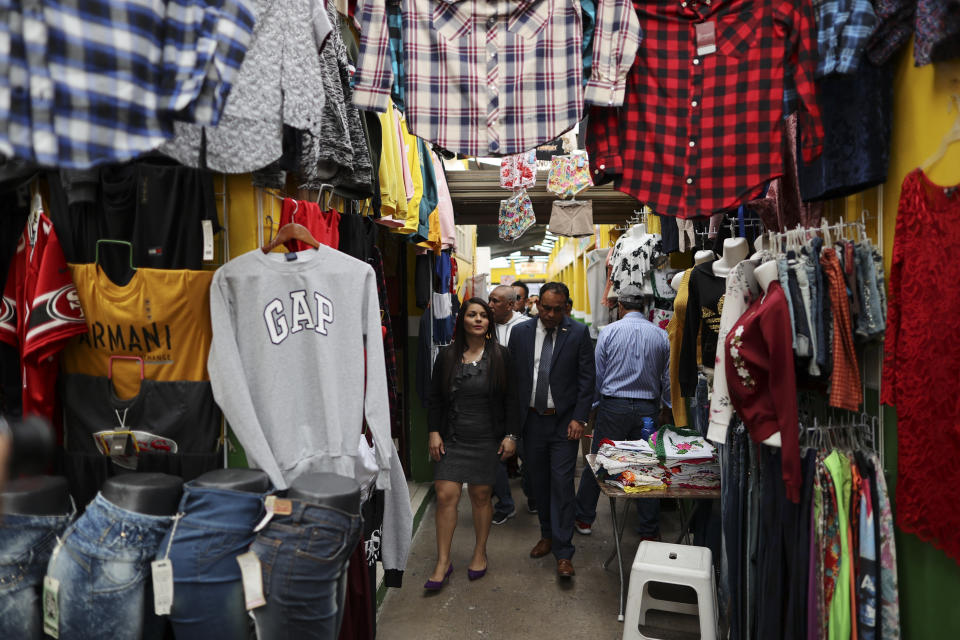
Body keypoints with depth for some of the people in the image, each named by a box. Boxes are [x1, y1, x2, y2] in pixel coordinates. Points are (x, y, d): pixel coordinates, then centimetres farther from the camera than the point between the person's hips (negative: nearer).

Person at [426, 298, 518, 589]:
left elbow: (511, 399, 1)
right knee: (445, 496, -3)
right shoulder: (447, 356, 4)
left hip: (487, 440, -1)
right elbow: (435, 399, 8)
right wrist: (434, 432, -1)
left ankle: (480, 553, 28)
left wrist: (510, 436, -4)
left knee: (481, 496, 8)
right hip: (452, 439, 1)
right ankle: (443, 562, 10)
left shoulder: (500, 356, 0)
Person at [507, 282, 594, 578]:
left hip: (564, 422, -3)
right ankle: (547, 535, 33)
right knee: (538, 482, 14)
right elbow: (512, 377, 5)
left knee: (562, 484, -3)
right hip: (531, 420, 3)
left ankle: (563, 553, 6)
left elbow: (586, 379, -3)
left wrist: (579, 418, -10)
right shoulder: (520, 332, 1)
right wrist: (513, 420, 2)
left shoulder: (578, 333, -5)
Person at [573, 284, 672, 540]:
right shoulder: (661, 335, 2)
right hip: (648, 408, 2)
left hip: (613, 406, -2)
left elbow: (597, 373, -2)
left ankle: (584, 519, 20)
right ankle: (649, 531, 16)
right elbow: (668, 377, 6)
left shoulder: (608, 331, -3)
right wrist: (666, 408, 19)